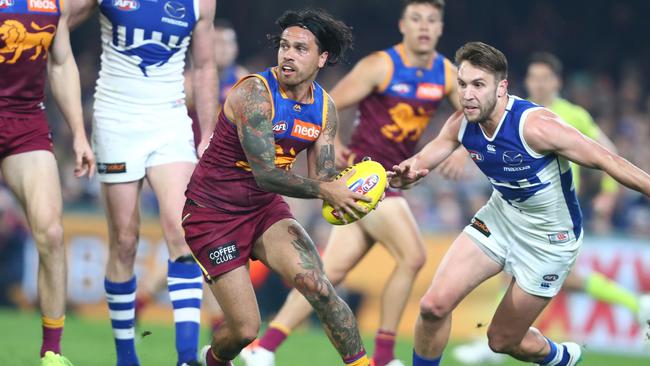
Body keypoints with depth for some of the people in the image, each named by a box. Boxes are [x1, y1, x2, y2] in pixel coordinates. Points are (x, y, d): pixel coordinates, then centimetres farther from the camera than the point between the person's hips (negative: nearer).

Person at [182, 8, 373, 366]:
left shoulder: (325, 108, -1)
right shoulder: (255, 92, -23)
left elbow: (322, 177, 0)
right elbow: (265, 174, -28)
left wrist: (342, 193, -23)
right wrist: (324, 190, -38)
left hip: (266, 209, 5)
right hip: (213, 213, -5)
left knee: (315, 284, -22)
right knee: (245, 329, -7)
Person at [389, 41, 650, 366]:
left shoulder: (534, 126, -32)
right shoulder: (461, 124, -13)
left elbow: (606, 160, -27)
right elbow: (421, 162, -7)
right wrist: (404, 176, -32)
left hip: (549, 238, -5)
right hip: (501, 217, 5)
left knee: (502, 340, 7)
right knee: (433, 306, -10)